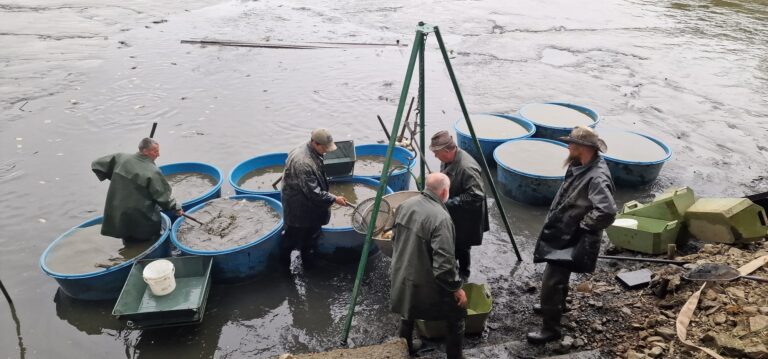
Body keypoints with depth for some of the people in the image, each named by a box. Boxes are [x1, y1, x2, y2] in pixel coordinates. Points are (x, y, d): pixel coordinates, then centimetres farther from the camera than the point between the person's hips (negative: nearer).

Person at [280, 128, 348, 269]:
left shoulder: (313, 152, -3)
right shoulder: (303, 163, -34)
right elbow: (313, 192, -30)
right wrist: (334, 199, -24)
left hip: (311, 207, 9)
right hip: (299, 209, -9)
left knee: (311, 237, 21)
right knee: (293, 237, 11)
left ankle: (308, 264, 39)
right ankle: (284, 266, 33)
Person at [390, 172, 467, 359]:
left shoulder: (405, 205, -4)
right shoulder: (440, 217, -27)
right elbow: (444, 263, -27)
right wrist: (457, 288, -13)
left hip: (402, 276, 8)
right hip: (426, 284, -8)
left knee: (408, 314, 33)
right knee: (457, 316, 13)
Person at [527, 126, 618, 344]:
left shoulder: (597, 177, -29)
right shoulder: (582, 166, 1)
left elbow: (607, 211, -39)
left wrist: (583, 225, -24)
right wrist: (554, 216, 9)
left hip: (572, 239, -10)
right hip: (564, 233, 10)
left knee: (550, 283, -5)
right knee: (557, 276, 29)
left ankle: (550, 329, 11)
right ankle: (556, 304, 52)